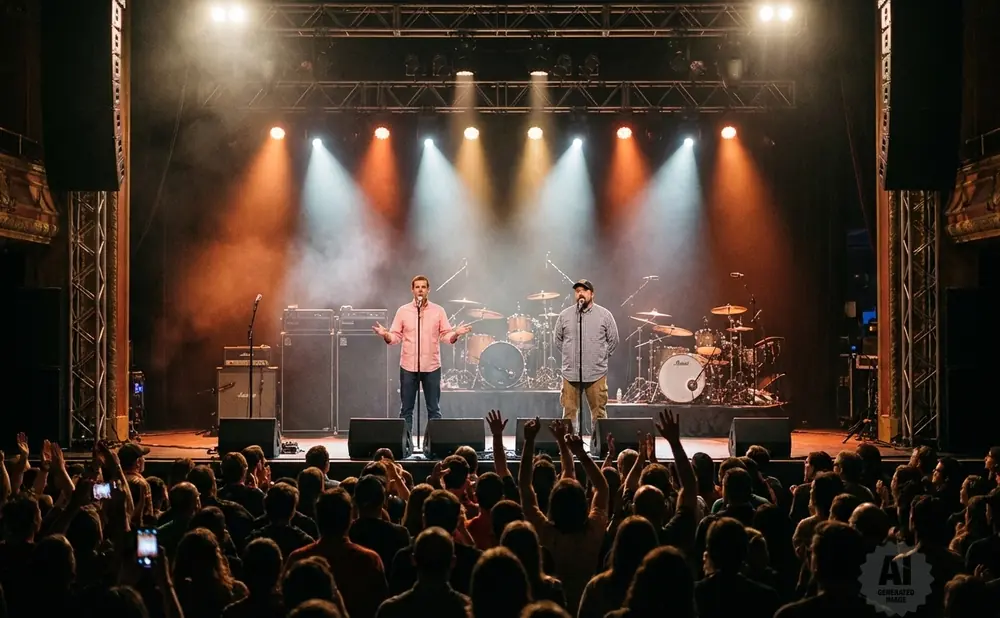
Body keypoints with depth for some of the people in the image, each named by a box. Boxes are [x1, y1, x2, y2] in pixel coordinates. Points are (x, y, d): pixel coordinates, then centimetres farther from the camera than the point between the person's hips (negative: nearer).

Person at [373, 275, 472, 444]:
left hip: (432, 367, 0)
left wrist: (456, 334, -17)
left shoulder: (438, 311, 4)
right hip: (408, 367, 0)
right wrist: (385, 335, -16)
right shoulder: (403, 311, 5)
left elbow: (446, 335, 3)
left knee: (434, 409, 4)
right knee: (406, 409, 4)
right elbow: (396, 337, 4)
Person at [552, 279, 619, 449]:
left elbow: (613, 341, 9)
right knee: (569, 411, 2)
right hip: (570, 372, 1)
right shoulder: (565, 315, 7)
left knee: (599, 411, 1)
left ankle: (598, 446, 10)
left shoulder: (604, 315, 2)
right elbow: (558, 340, 16)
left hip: (597, 373, -1)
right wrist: (569, 357, 11)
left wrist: (601, 358, 6)